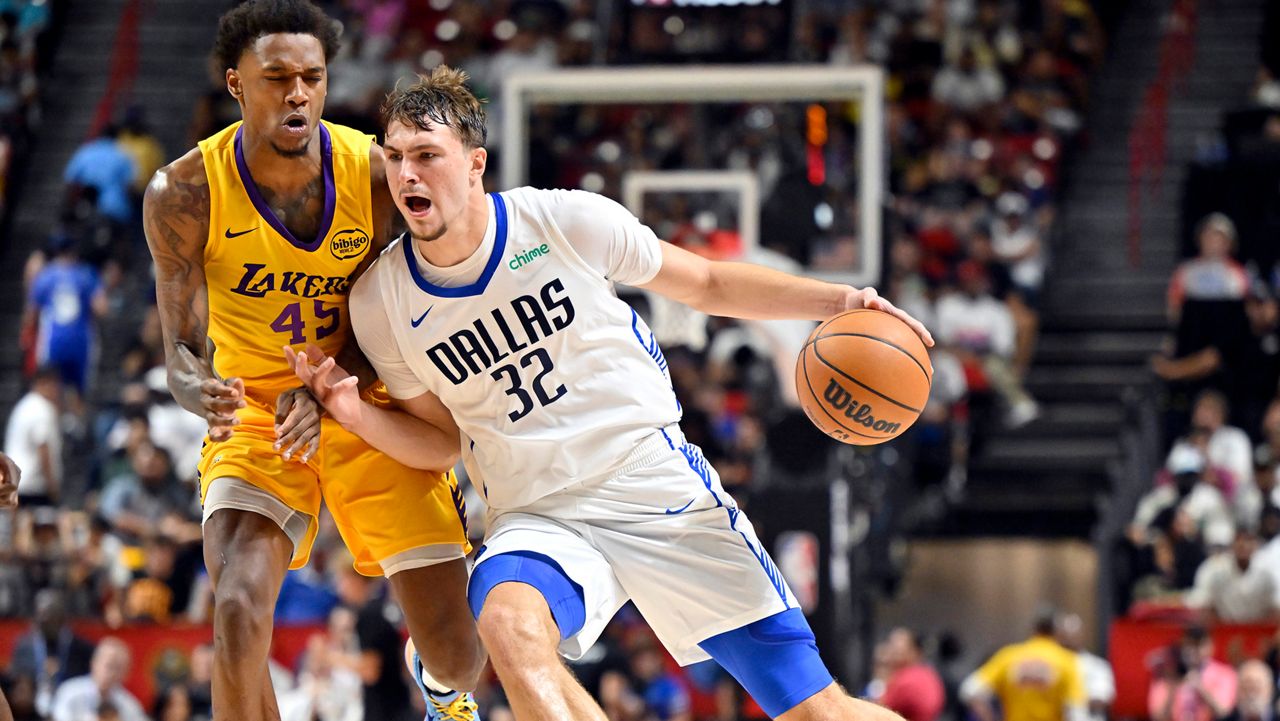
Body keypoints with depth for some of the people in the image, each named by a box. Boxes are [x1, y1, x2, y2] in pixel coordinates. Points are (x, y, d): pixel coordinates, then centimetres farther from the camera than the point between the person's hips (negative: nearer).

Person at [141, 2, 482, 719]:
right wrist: (201, 391, -40)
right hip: (254, 414, -1)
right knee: (239, 614, -28)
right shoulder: (186, 194, -19)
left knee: (459, 652, 1)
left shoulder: (374, 173, -16)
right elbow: (184, 348, -15)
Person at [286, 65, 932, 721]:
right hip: (537, 518, 1)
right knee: (507, 621, -36)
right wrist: (357, 414, -7)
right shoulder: (380, 301, -1)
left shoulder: (564, 220, -8)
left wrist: (836, 300, -4)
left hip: (657, 485, -1)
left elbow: (707, 284, 7)